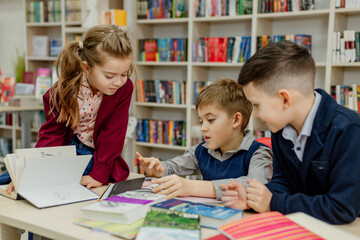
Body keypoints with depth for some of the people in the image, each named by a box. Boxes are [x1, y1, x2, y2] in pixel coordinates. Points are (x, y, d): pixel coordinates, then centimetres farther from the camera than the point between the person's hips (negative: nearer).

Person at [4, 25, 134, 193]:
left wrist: (99, 174, -19)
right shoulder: (65, 89, -18)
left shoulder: (124, 88, -19)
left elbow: (112, 133, -16)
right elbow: (52, 133, -11)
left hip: (98, 156, -1)